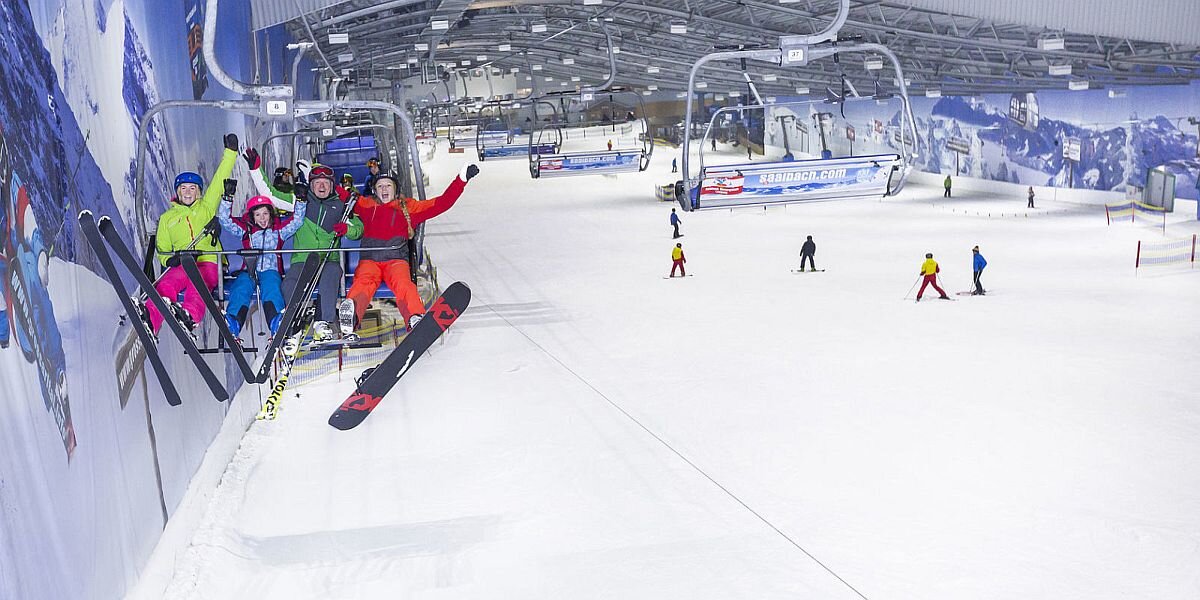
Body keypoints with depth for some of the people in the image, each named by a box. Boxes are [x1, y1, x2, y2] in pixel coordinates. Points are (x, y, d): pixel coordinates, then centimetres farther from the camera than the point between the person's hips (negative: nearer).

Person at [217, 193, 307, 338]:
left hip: (271, 270, -1)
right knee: (240, 289, -32)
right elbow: (225, 220, 14)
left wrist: (300, 200, 0)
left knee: (272, 288, -35)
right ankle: (233, 324, -57)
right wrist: (228, 198, 2)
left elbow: (297, 220, 13)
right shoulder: (246, 229, 21)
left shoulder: (279, 229, 22)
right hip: (248, 271, 1)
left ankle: (276, 324, -62)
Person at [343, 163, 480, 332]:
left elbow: (442, 203, 19)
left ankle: (415, 318, -57)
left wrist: (462, 179, 14)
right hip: (369, 259, 0)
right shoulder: (366, 205, 27)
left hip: (396, 259, 0)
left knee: (402, 283, -33)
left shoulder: (409, 207, 24)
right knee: (364, 282, -32)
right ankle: (351, 314, -61)